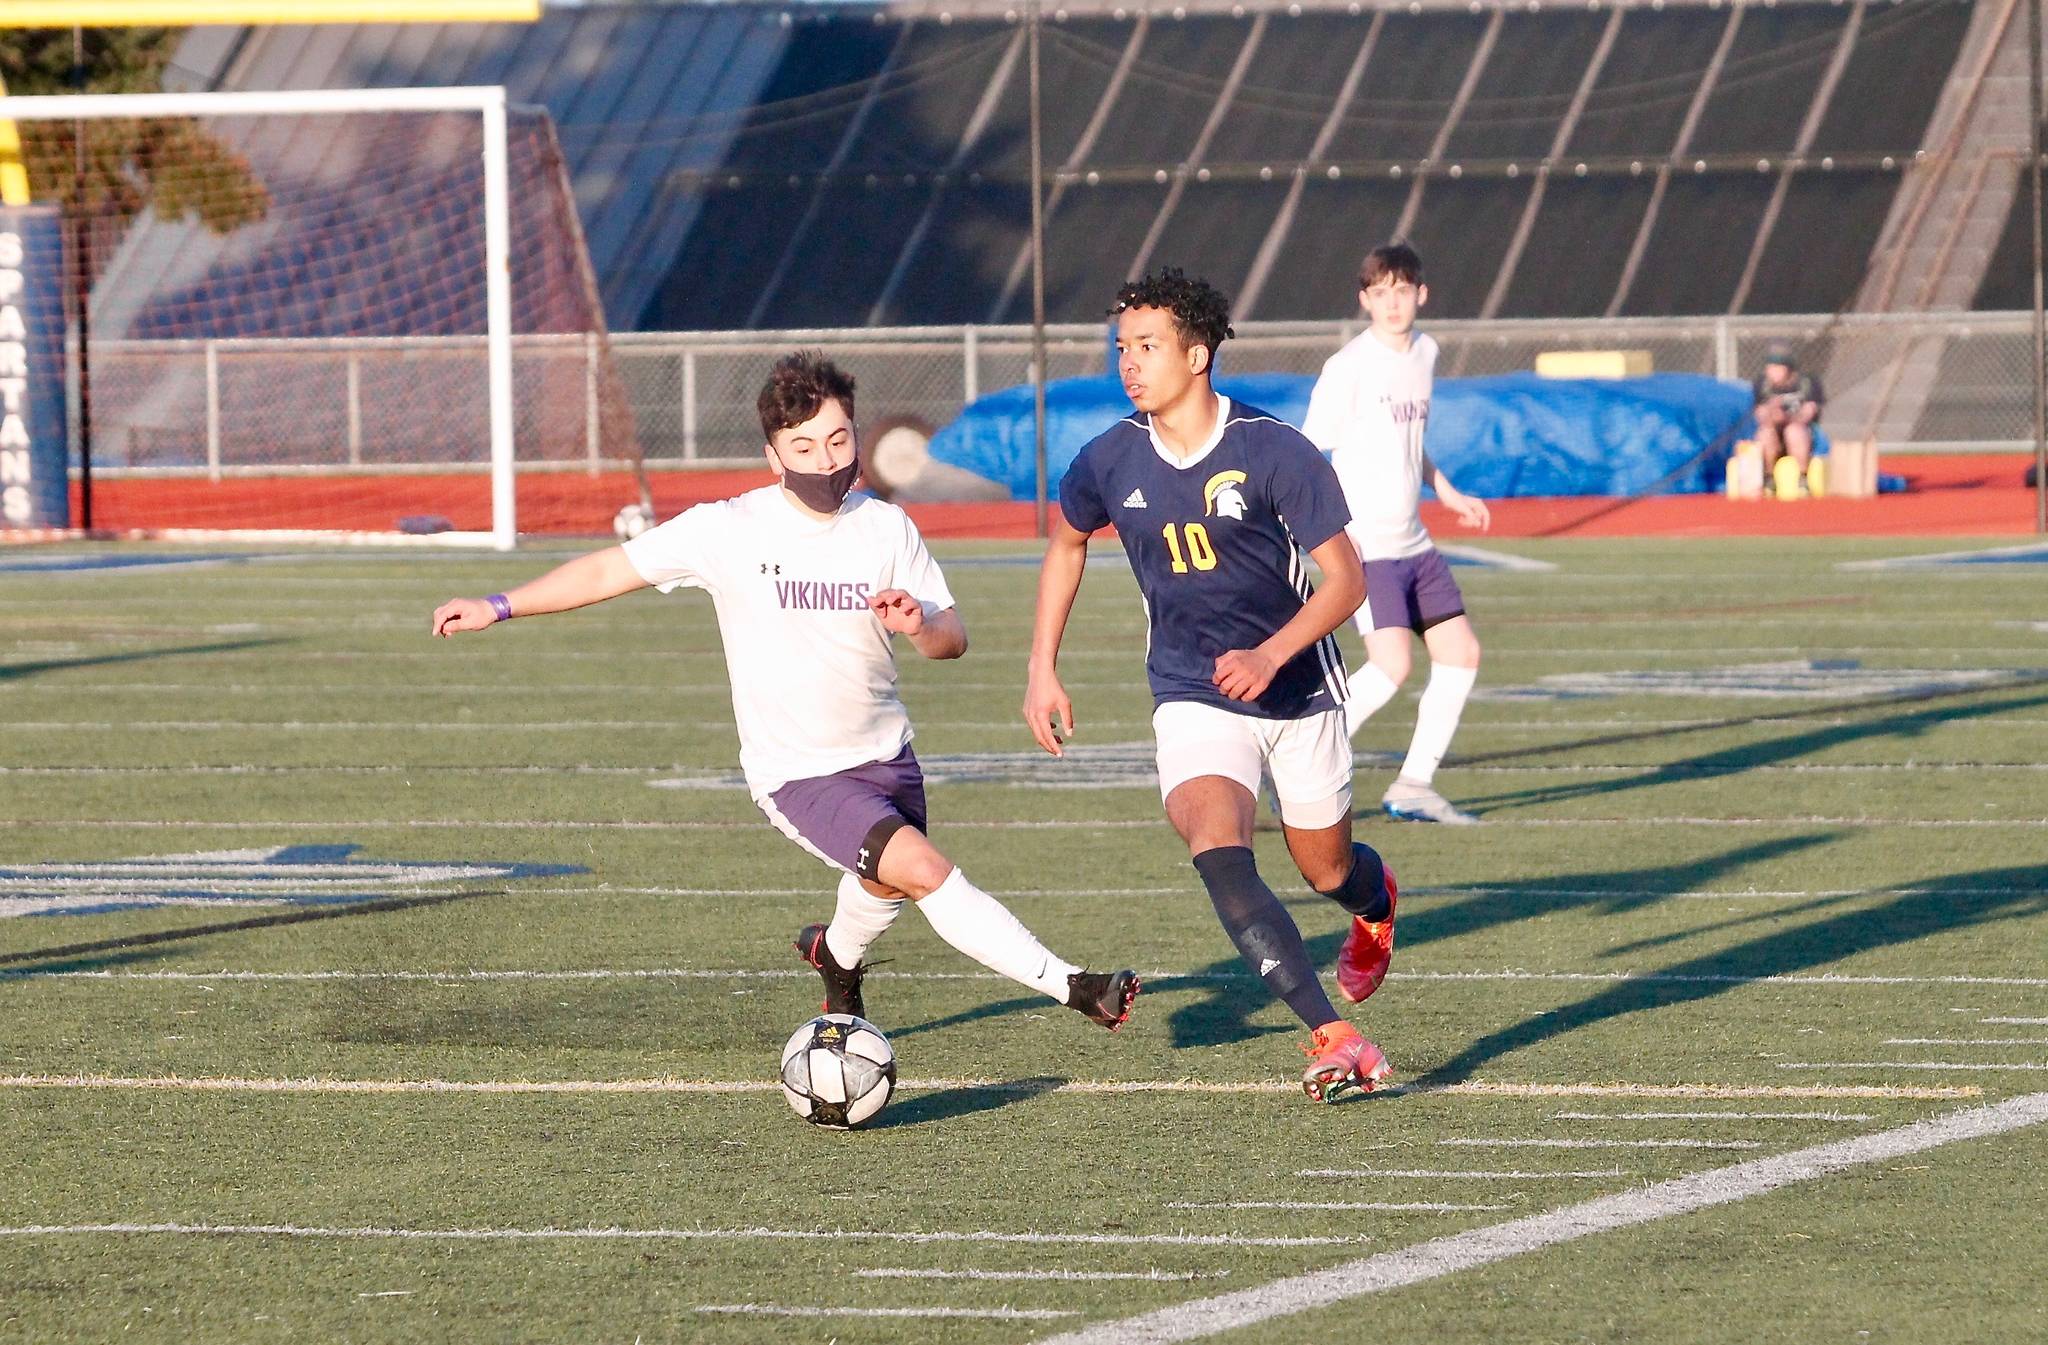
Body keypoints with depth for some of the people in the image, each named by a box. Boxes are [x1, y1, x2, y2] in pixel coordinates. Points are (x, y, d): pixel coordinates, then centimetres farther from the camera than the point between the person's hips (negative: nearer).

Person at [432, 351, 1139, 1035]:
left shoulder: (887, 528, -2)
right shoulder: (729, 530, -12)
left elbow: (953, 639, 1)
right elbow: (612, 569, -4)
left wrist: (920, 623, -23)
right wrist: (498, 606, -9)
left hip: (884, 752, 5)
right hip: (796, 772, -5)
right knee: (926, 871, -24)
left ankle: (836, 956, 61)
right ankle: (1070, 986, -19)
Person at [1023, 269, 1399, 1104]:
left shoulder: (1273, 452, -18)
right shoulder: (1111, 461, -7)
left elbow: (1345, 581, -14)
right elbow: (1065, 544, 15)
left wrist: (1269, 656, -29)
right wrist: (1042, 672, 11)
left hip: (1298, 690, -1)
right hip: (1192, 697, 1)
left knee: (1327, 871, 14)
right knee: (1216, 847, -25)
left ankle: (1375, 903, 56)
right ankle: (1336, 1041, -29)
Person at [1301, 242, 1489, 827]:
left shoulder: (1424, 353, 11)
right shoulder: (1349, 366, -12)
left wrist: (1448, 493, 22)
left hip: (1414, 543, 8)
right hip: (1365, 545, -8)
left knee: (1461, 653, 6)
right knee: (1392, 664, -21)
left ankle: (1413, 786, 14)